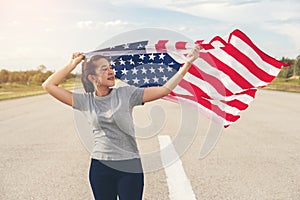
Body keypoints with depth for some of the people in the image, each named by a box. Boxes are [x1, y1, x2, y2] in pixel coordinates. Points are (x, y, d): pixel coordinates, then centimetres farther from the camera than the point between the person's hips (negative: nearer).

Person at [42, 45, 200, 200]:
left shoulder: (126, 93, -2)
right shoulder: (85, 101, 2)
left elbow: (164, 90, -5)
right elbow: (49, 85, 3)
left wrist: (187, 64, -10)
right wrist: (72, 64, 3)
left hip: (130, 167, -1)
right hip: (100, 167, 2)